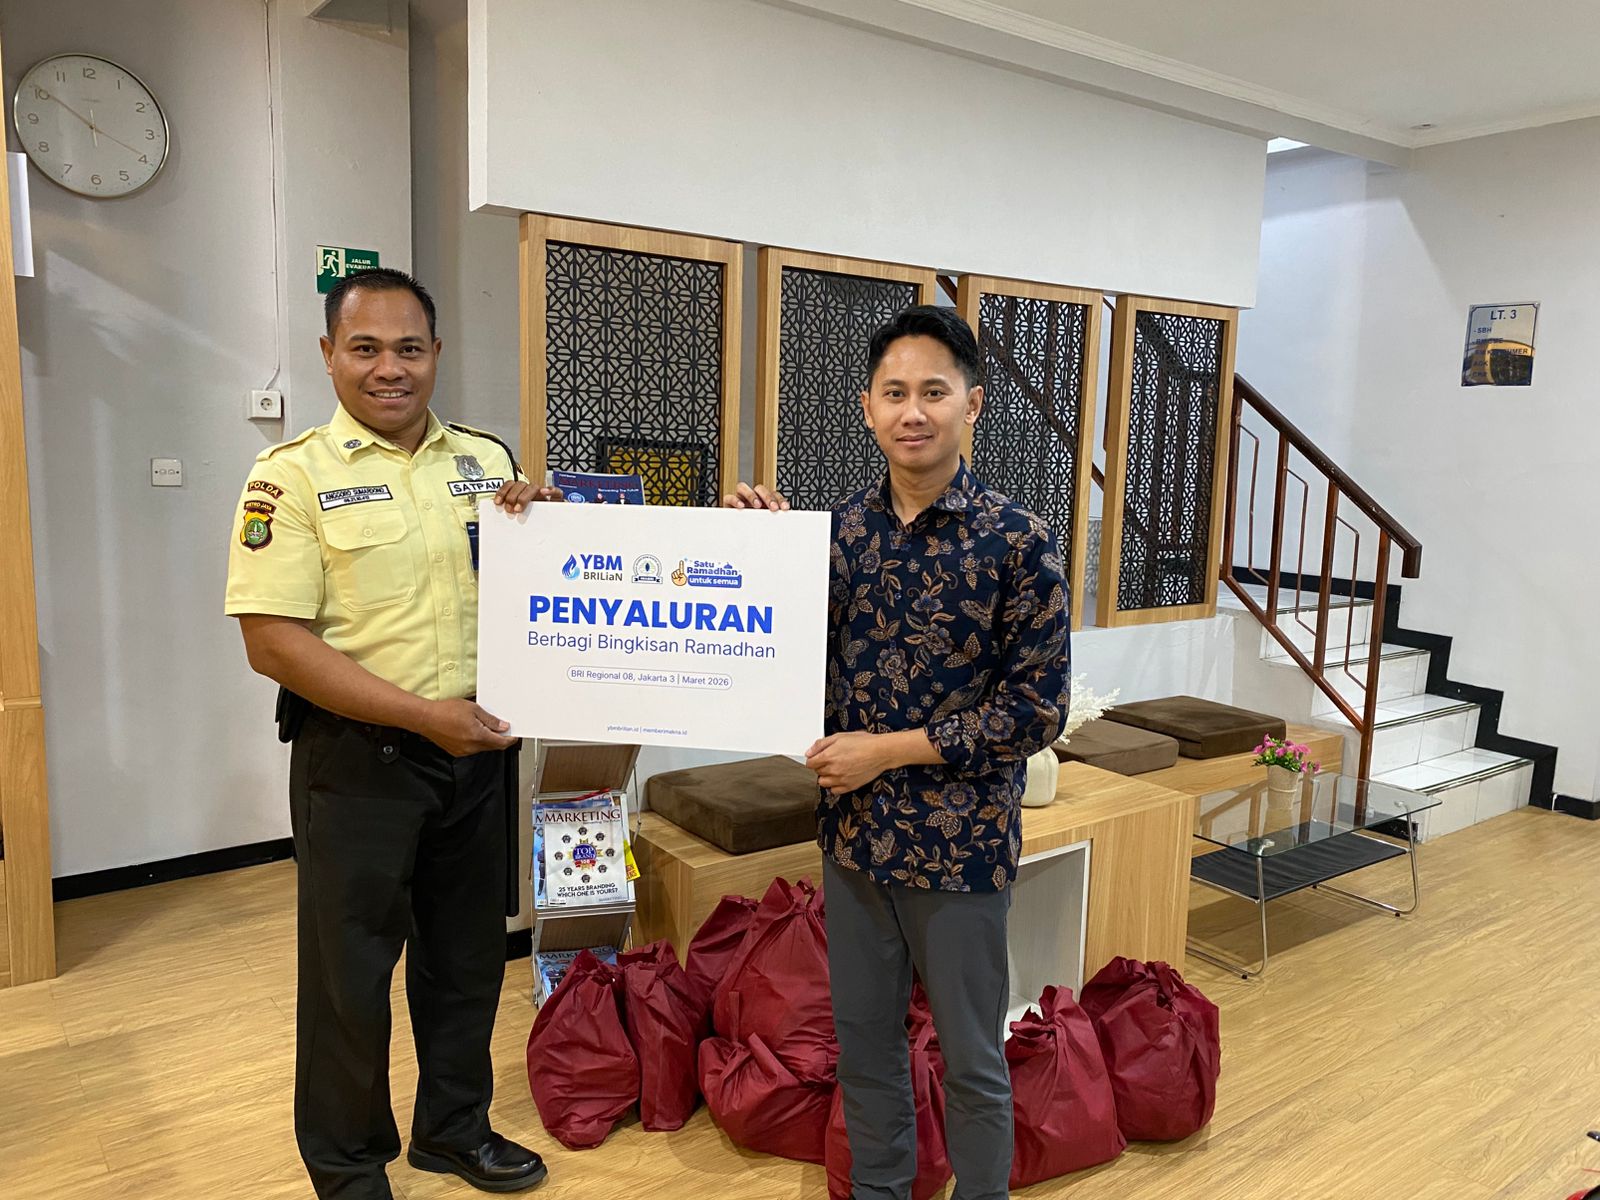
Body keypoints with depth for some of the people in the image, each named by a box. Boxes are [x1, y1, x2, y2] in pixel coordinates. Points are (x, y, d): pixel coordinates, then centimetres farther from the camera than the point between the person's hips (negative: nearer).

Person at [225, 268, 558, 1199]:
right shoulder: (294, 476, -8)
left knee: (468, 955, 17)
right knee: (352, 969, 10)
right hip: (358, 759, -4)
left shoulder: (487, 459, 6)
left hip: (479, 749, 5)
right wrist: (423, 715, -19)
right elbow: (274, 640, -15)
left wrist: (537, 527, -7)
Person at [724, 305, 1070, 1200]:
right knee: (863, 1041, 20)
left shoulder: (1019, 542, -13)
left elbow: (1038, 708, -13)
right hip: (853, 831, 5)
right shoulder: (843, 528, 0)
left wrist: (890, 749, -16)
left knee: (971, 1059, 14)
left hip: (961, 841, -4)